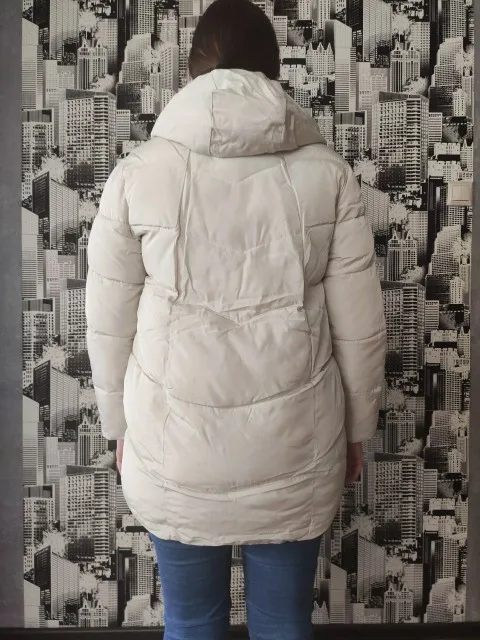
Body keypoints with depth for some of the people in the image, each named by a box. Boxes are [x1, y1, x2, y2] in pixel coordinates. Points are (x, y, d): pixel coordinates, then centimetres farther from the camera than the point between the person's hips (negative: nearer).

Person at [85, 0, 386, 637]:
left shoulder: (135, 176, -7)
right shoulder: (328, 173, -6)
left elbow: (109, 326, -2)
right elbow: (360, 326, -2)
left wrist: (120, 429, 13)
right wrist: (356, 431, 12)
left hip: (175, 445, 0)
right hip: (293, 444, 1)